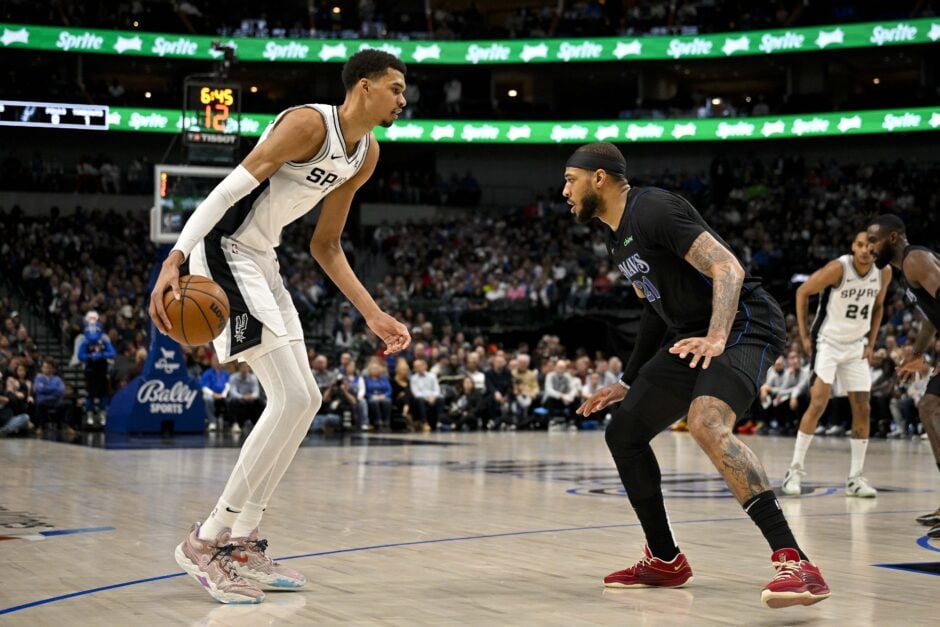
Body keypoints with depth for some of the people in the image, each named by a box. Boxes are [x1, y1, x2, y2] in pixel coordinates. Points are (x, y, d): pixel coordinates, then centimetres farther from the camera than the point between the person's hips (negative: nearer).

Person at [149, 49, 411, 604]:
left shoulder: (366, 155, 11)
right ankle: (207, 540, -9)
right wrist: (175, 259, -34)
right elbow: (231, 187, -24)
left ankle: (243, 543, 15)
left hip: (262, 263, 10)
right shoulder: (309, 123, -17)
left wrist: (373, 314, 11)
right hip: (224, 251, -10)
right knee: (293, 397, -16)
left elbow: (326, 245, 17)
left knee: (303, 401, 8)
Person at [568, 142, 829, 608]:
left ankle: (795, 564, -38)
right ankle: (665, 560, 22)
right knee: (623, 432, 11)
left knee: (705, 424, -35)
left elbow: (727, 267, -24)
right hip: (695, 338, 11)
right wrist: (629, 382, 25)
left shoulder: (653, 208, -16)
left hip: (745, 324, -10)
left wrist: (717, 337, -39)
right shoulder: (618, 241, 15)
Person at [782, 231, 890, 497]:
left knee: (863, 410, 1)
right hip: (827, 342, -5)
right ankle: (795, 470, -7)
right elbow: (802, 292, -10)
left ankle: (855, 477, 9)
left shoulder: (883, 273, -5)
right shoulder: (838, 268, -20)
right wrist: (804, 336, -12)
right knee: (818, 403, -16)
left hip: (856, 346, 5)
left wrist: (871, 343, 5)